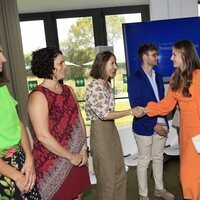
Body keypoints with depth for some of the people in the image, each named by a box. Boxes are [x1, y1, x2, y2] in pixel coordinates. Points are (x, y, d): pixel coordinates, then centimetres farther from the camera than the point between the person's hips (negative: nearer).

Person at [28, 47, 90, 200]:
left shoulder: (68, 90, 7)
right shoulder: (39, 96, -16)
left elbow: (79, 119, 8)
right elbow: (43, 136, -21)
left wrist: (83, 148, -4)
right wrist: (71, 156, -14)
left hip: (76, 158, 6)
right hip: (53, 162, -6)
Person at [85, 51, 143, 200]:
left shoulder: (107, 84, 9)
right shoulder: (94, 86, -18)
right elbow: (104, 114, -23)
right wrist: (131, 112, -18)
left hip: (112, 129, 9)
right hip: (100, 132, -9)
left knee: (120, 173, 17)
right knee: (107, 176, 6)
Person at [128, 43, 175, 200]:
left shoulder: (158, 77, 10)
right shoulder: (134, 79, -12)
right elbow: (136, 107, -15)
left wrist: (164, 122, 5)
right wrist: (154, 125, -16)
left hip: (160, 125, 6)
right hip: (144, 128, -6)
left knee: (158, 158, 19)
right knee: (144, 162, 7)